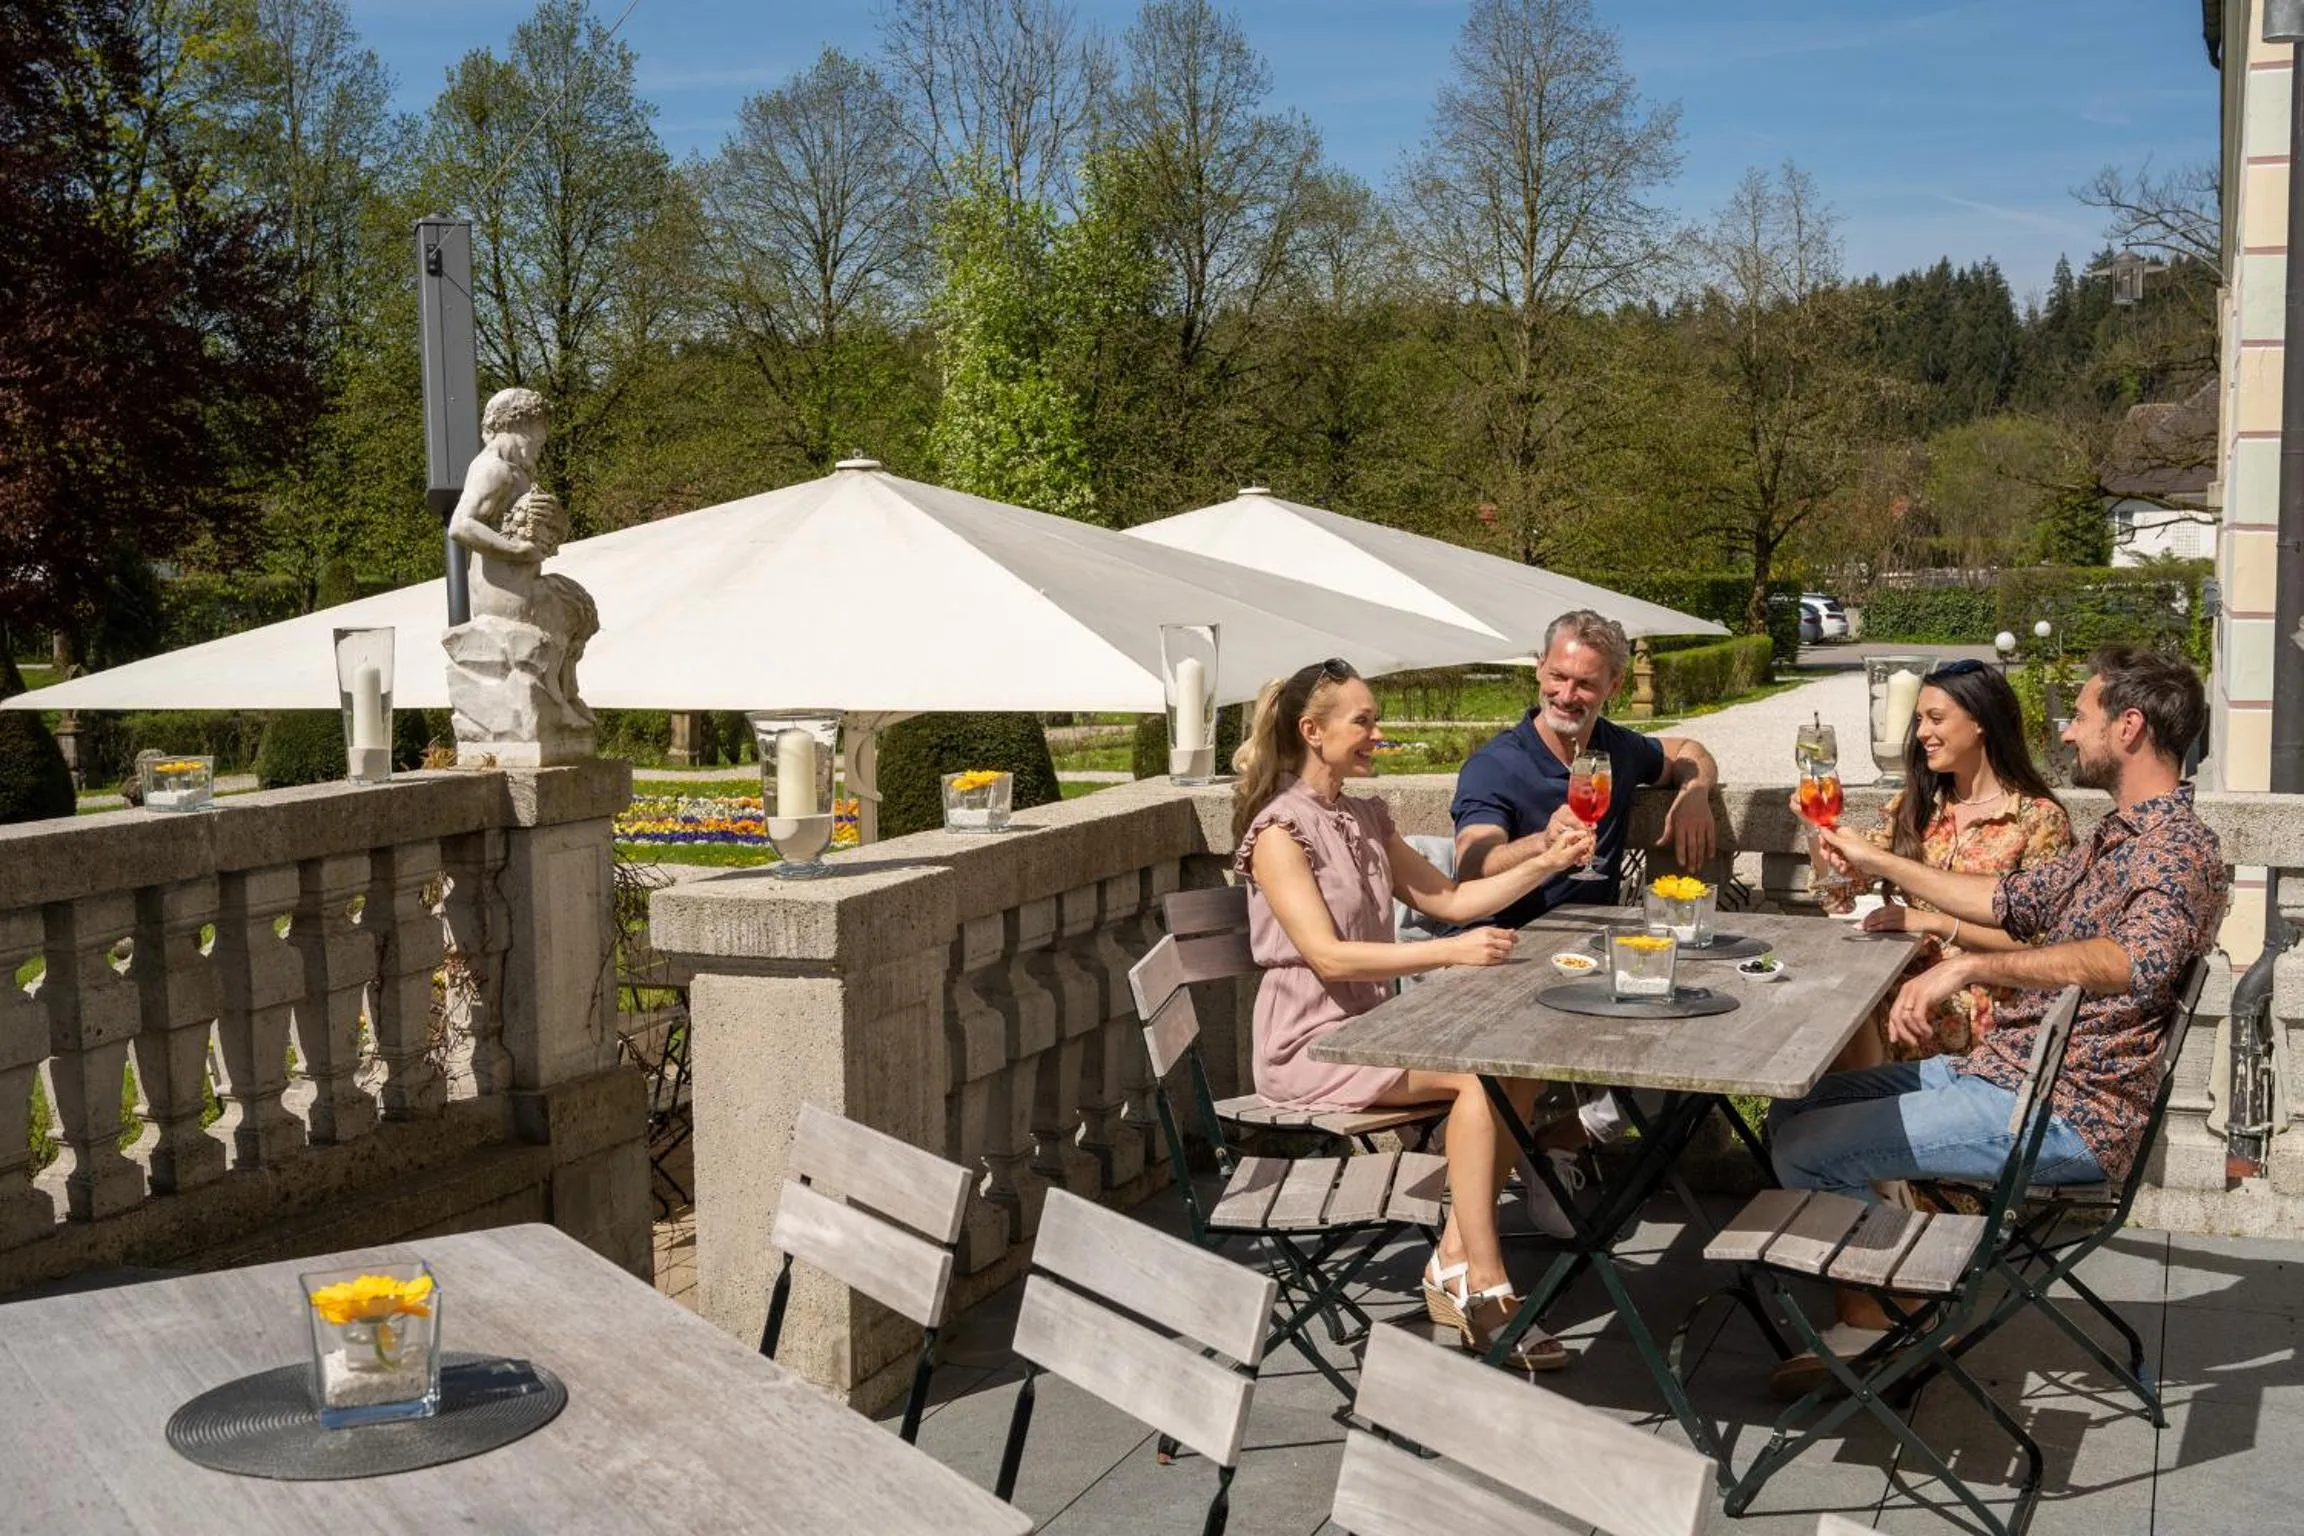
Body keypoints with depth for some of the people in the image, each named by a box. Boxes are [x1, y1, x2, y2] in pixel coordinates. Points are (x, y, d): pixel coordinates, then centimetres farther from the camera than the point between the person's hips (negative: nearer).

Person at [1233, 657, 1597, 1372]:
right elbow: (1327, 954, -21)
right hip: (1310, 1045, -8)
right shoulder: (1279, 830, -12)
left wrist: (1546, 863, 4)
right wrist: (1451, 952, -27)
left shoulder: (1367, 819, 14)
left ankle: (1455, 1262, -11)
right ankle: (1485, 1288, -22)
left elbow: (1450, 898, 16)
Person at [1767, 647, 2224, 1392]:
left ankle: (1871, 1318, 5)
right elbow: (2010, 898, 28)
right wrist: (1880, 862, 28)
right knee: (1794, 1107, 11)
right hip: (2000, 1070, 11)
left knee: (1803, 1148, -16)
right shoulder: (2118, 835, 16)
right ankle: (1865, 1322, 9)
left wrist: (1969, 966, -46)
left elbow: (2138, 963, -38)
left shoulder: (2179, 849, -18)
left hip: (2058, 1115, -11)